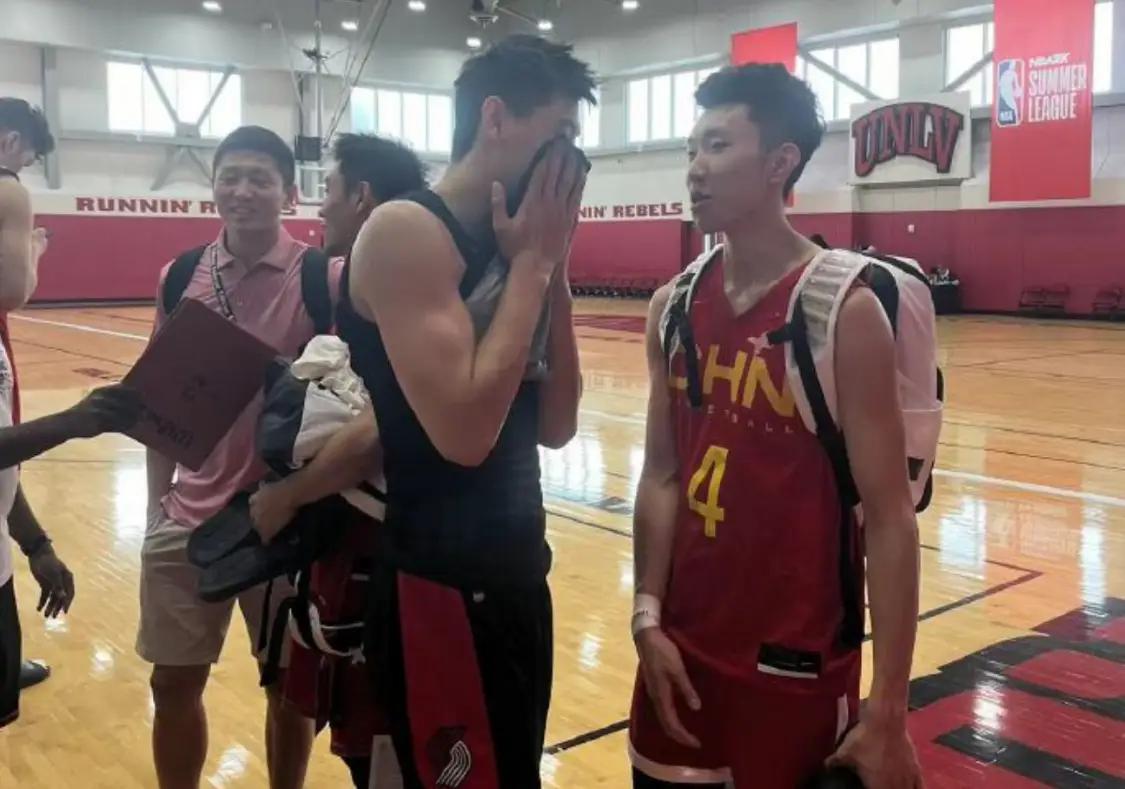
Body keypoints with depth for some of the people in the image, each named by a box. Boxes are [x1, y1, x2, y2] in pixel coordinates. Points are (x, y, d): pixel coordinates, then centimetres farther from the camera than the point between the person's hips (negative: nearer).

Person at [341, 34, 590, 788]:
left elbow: (555, 427, 6)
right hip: (439, 585, -8)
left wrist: (552, 269, -2)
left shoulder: (513, 247, 8)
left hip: (517, 574, 9)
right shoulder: (406, 231, -16)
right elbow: (463, 431, -27)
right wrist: (531, 263, -17)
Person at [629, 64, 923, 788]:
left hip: (796, 664, -5)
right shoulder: (674, 307, 3)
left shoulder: (844, 311, -13)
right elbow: (662, 475, 7)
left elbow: (890, 516, -13)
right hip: (682, 647, 5)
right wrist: (648, 616, -1)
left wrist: (888, 714, -14)